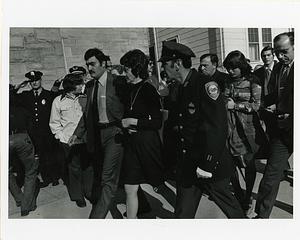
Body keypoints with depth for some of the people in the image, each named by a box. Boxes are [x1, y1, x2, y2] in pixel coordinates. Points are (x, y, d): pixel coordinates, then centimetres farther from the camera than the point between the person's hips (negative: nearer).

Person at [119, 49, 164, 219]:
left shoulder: (148, 89, -12)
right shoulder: (131, 89, 10)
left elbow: (157, 122, -16)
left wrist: (133, 121, -15)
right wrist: (126, 125, 2)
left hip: (147, 143, -7)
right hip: (132, 142, 7)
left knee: (158, 184, 11)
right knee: (130, 189, 11)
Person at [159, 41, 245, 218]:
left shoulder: (206, 86, -19)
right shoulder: (182, 88, 8)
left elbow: (218, 129, -23)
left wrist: (207, 165, -22)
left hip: (211, 165, -7)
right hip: (187, 166, 7)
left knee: (228, 204, 18)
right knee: (182, 213, 15)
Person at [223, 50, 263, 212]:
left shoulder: (252, 81, -4)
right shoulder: (226, 81, 7)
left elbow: (256, 106, -8)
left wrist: (235, 105, -14)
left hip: (247, 130, -3)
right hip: (229, 128, 3)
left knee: (249, 164, 8)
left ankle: (248, 197, 27)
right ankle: (238, 194, 27)